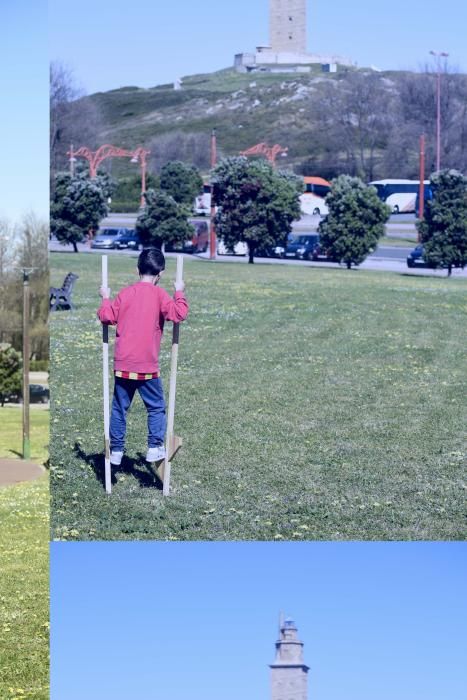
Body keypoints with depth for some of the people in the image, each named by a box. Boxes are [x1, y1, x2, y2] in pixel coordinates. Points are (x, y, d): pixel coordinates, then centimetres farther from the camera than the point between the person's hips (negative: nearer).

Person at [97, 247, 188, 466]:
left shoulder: (125, 293, 3)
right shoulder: (159, 295, -7)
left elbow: (107, 316, 2)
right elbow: (179, 314, -16)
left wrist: (105, 299, 19)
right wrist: (179, 293, -1)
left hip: (123, 364, 3)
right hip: (148, 366, -3)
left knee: (119, 408, 12)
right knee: (156, 407, 10)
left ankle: (116, 450, 14)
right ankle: (155, 447, 1)